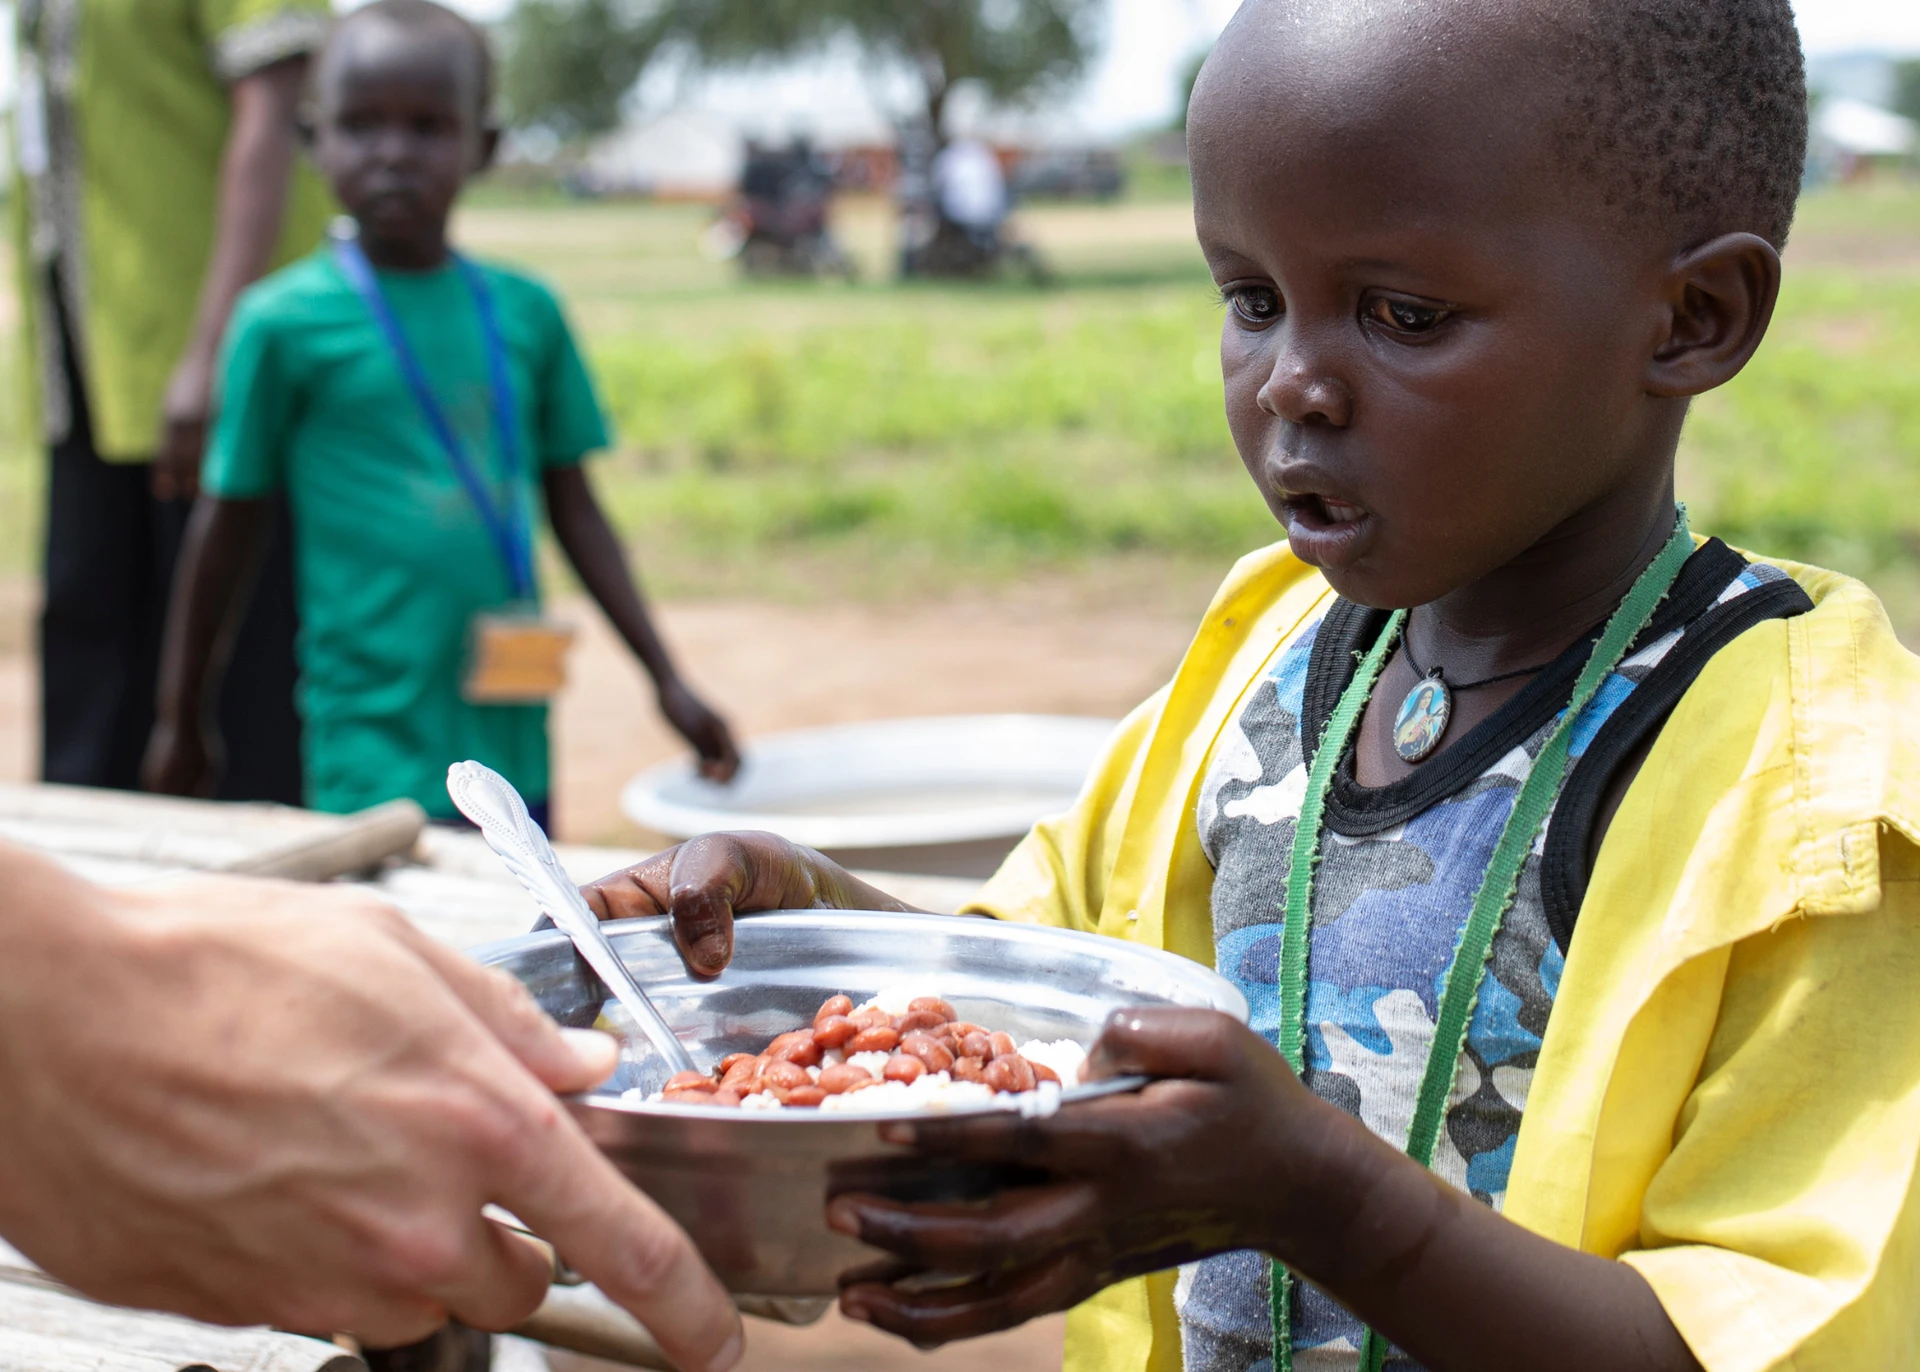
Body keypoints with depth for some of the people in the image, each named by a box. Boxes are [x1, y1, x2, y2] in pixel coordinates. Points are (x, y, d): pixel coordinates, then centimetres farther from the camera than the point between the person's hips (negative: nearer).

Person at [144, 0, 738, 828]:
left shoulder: (525, 312, 5)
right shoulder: (285, 321, -6)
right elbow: (226, 526, 2)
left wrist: (667, 679, 12)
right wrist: (180, 721, 9)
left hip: (510, 735, 4)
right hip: (374, 751, -4)